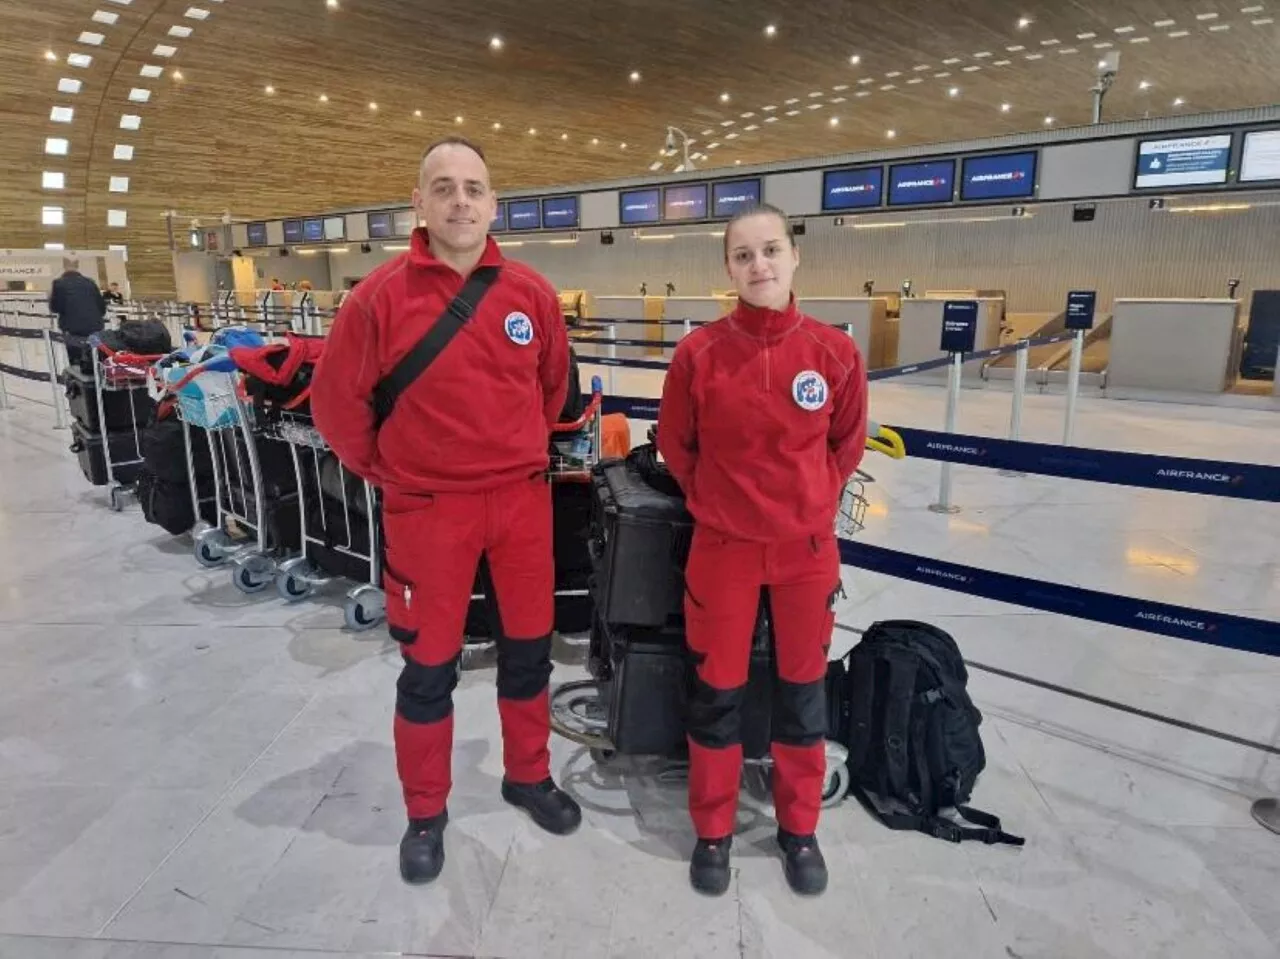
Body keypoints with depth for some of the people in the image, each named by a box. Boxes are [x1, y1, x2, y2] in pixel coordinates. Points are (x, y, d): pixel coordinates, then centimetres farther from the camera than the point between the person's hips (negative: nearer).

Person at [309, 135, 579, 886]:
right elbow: (337, 400, -1)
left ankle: (530, 776, 39)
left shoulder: (531, 293, -1)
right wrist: (386, 471, 3)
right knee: (430, 665, 11)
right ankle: (427, 812, 32)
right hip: (429, 508, -3)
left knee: (530, 647, 15)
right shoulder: (383, 296, -10)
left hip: (523, 499, 3)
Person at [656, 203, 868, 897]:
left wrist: (811, 504, 7)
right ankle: (713, 830, 33)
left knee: (802, 688, 15)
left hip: (807, 549, 2)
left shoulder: (834, 352, -8)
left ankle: (799, 829, 37)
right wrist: (715, 504, 7)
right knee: (717, 690, 11)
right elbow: (675, 443, 4)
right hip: (723, 547, -1)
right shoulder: (699, 352, -11)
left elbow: (847, 442, 8)